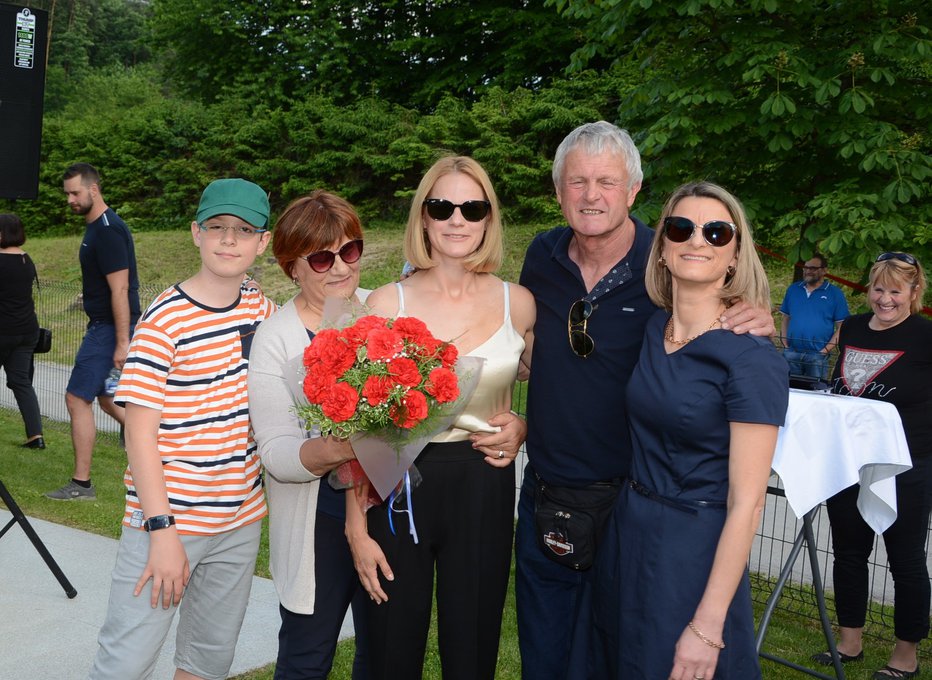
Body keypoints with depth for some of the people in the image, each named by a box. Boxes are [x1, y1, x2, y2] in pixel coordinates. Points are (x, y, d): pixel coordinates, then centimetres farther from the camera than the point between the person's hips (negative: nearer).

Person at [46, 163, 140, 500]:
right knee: (106, 397, 18)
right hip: (102, 326, 10)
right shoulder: (97, 226, 13)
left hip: (110, 328, -10)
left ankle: (81, 483, 2)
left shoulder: (107, 231, -18)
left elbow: (120, 289, -23)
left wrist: (122, 342, -24)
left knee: (77, 398, -6)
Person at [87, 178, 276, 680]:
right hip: (166, 517, -5)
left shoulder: (262, 309, 5)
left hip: (240, 519, 6)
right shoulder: (164, 320, -13)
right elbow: (139, 433, -14)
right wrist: (163, 530, -17)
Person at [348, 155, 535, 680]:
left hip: (484, 489, 1)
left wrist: (522, 429, -7)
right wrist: (357, 527, -4)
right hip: (399, 485, -1)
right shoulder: (387, 303, -4)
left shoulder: (518, 303, 0)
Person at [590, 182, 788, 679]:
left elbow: (746, 503, -19)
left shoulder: (751, 358, -18)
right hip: (626, 531, 6)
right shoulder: (649, 330, 1)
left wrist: (708, 626, -19)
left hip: (696, 550, -6)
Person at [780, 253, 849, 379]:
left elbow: (841, 327, -2)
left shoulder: (835, 293, 1)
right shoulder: (793, 289, 11)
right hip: (791, 353, 3)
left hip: (817, 356, -3)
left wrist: (825, 350, -10)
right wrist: (785, 345, 1)